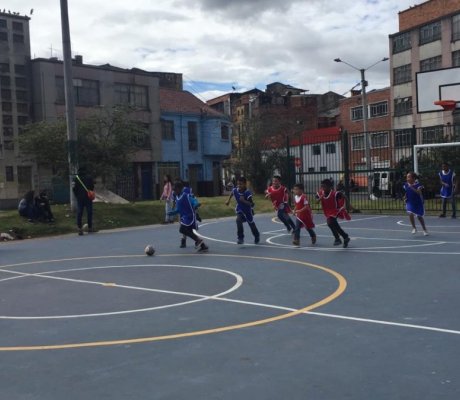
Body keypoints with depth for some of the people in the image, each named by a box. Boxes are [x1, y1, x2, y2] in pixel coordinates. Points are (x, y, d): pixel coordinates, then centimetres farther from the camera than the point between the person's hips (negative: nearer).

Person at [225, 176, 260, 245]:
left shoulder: (248, 193, -32)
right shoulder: (235, 190, -18)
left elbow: (251, 204, -32)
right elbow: (232, 193, 9)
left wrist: (244, 201, -43)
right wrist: (228, 200, 7)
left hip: (248, 210, -2)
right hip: (240, 210, 2)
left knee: (251, 223, 16)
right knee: (238, 220, -26)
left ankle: (257, 236, 45)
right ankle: (240, 238, -18)